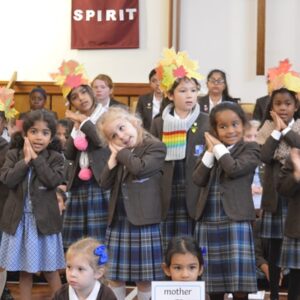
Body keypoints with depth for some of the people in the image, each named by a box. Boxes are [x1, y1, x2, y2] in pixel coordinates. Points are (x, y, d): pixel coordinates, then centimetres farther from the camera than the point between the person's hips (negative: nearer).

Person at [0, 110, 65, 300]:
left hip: (44, 219, -2)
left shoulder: (55, 158, -3)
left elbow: (53, 180, -19)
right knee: (24, 269, 11)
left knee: (50, 269, 7)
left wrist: (36, 158, -16)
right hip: (19, 219, 2)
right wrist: (25, 160, -16)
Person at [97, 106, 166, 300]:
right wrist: (114, 155, -4)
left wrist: (122, 152, -8)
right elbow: (105, 183, 6)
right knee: (115, 275, 10)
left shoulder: (156, 147, -7)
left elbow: (139, 168, -24)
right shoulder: (120, 154, 13)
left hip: (143, 220, -6)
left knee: (144, 276, 3)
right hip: (118, 219, 6)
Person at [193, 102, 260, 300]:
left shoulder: (250, 149, -1)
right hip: (208, 221, 5)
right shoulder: (211, 151, 14)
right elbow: (198, 179, 1)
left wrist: (219, 147, -6)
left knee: (239, 280, -5)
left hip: (235, 221, -5)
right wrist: (210, 151, -5)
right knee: (213, 277, 12)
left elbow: (234, 169, -18)